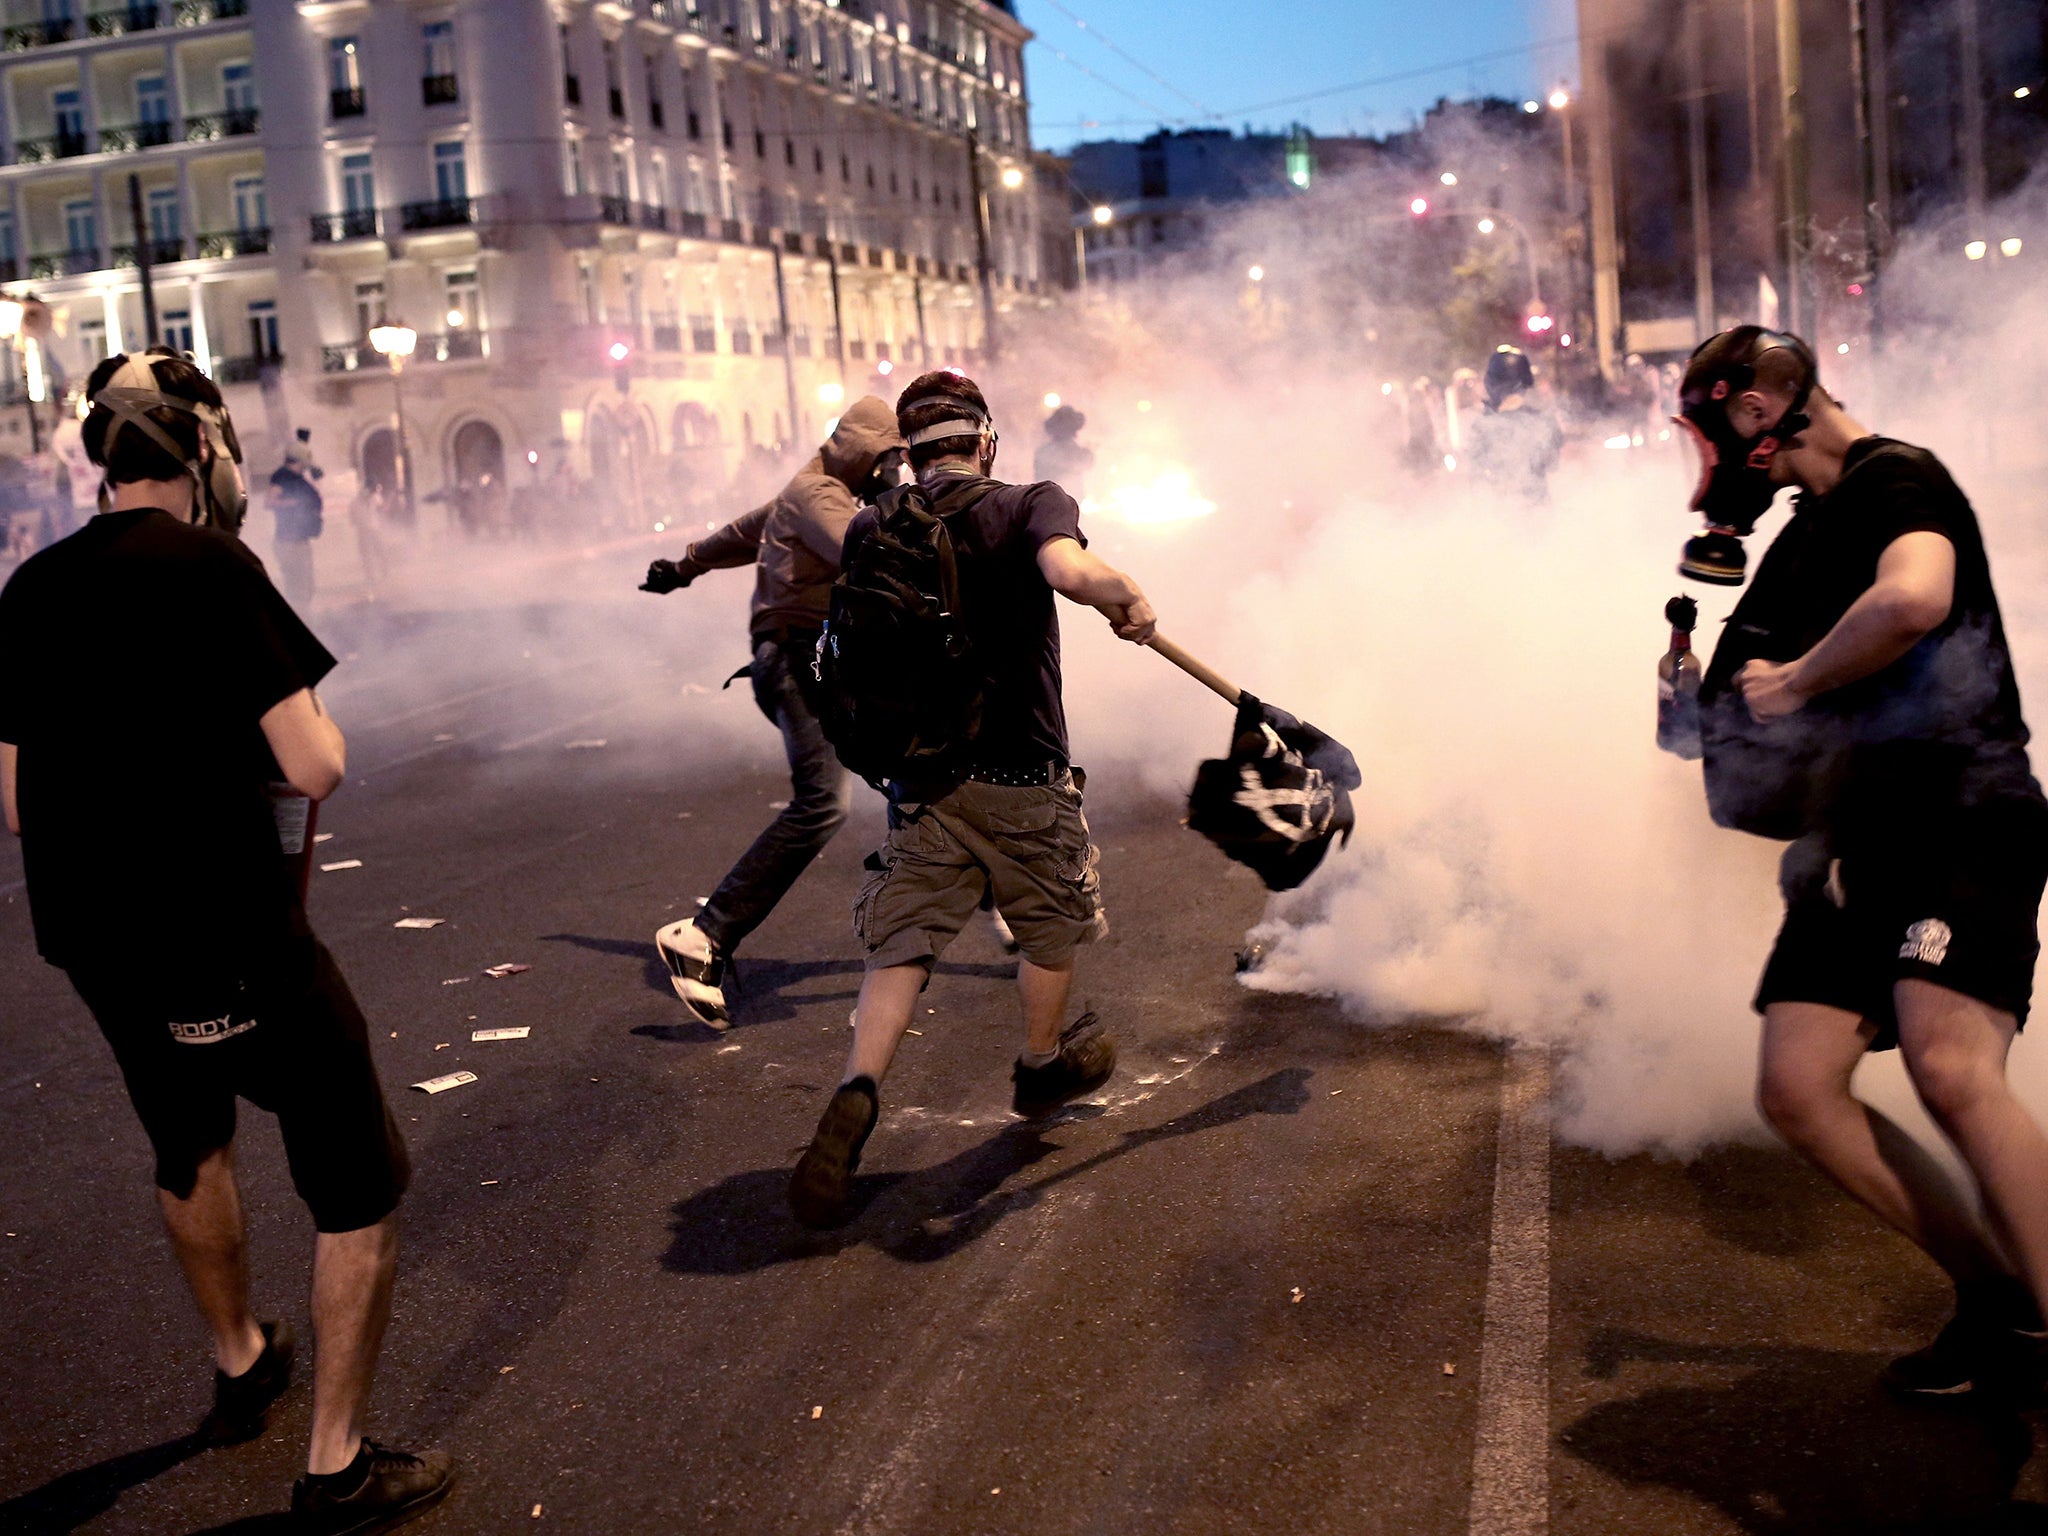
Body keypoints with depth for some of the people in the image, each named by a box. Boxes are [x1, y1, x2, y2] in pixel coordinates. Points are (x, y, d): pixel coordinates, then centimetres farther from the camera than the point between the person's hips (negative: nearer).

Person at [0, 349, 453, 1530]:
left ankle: (241, 1365, 50)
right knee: (361, 1188, 7)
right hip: (230, 942, -7)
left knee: (191, 1150, 31)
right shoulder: (210, 569, -16)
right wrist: (316, 726, 1)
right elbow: (315, 769, -21)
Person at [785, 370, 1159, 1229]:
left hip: (921, 773, 3)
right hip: (1023, 777, -2)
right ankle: (1043, 1068, 41)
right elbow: (1072, 572, -28)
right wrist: (1130, 601, -11)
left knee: (900, 947, 5)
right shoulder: (1031, 506, -9)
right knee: (1051, 928, 21)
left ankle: (857, 1093, -16)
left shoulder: (870, 532, 3)